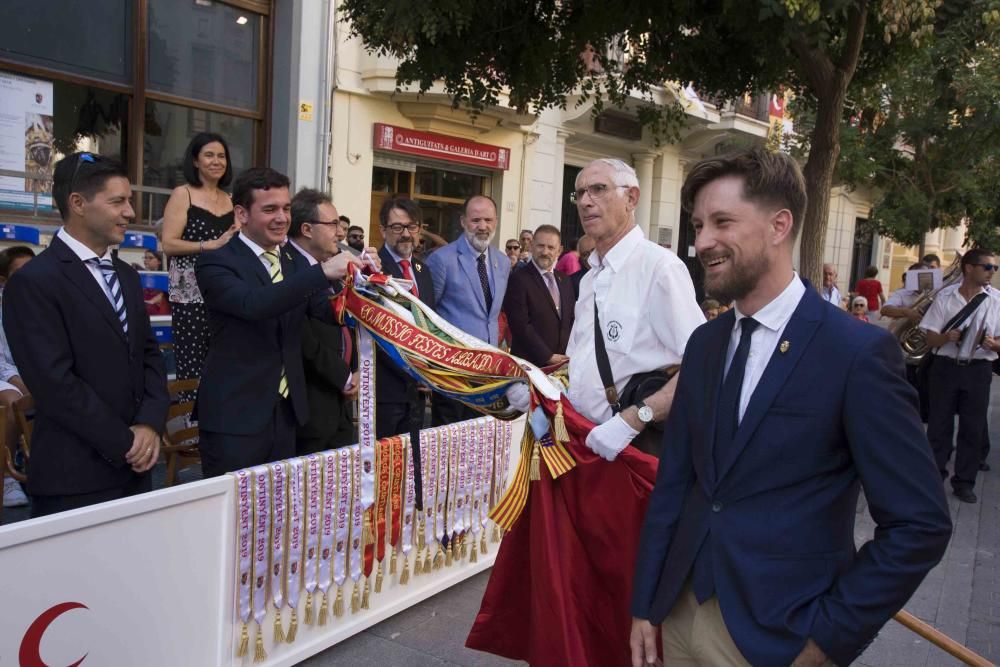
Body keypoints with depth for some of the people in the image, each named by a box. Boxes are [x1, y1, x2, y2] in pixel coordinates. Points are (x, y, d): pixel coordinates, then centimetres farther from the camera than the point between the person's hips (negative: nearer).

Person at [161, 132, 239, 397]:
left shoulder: (229, 199, 14)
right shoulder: (182, 194, 0)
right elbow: (168, 244, -9)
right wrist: (214, 244, -17)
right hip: (191, 294, -5)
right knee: (193, 366, -5)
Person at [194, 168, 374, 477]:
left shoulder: (295, 261, 10)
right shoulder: (216, 263, -9)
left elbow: (330, 311, 2)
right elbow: (253, 304, -27)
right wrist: (322, 272, -34)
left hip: (287, 412, 6)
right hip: (235, 416, -6)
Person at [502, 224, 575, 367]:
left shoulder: (564, 280, 11)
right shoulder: (518, 279, -10)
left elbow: (572, 320, 15)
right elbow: (521, 325, -15)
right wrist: (548, 356, -16)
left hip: (562, 362, 6)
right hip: (530, 363, -6)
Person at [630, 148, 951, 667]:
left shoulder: (860, 353, -15)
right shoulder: (704, 344, 2)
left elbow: (920, 525, -14)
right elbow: (674, 482, 6)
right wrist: (644, 605, 6)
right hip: (682, 615, 6)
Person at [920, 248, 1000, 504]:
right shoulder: (945, 297, -3)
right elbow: (931, 339, -1)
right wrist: (947, 337, -22)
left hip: (978, 369, 1)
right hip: (945, 366, 0)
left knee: (973, 427, 7)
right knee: (939, 423, 8)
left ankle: (964, 482, 20)